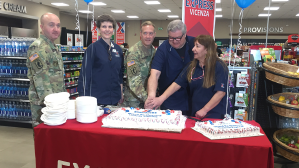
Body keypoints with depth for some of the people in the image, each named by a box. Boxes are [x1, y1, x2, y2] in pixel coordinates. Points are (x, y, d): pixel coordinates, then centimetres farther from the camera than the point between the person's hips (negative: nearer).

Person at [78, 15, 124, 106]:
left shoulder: (118, 49, 7)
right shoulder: (93, 48, -7)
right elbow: (85, 73, -8)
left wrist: (121, 92, 13)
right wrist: (84, 98, -11)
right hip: (97, 98, -5)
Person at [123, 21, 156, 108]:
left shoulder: (154, 50, 6)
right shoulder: (133, 52, -17)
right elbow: (134, 81, -23)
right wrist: (146, 98, -31)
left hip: (149, 96, 6)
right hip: (134, 99, -6)